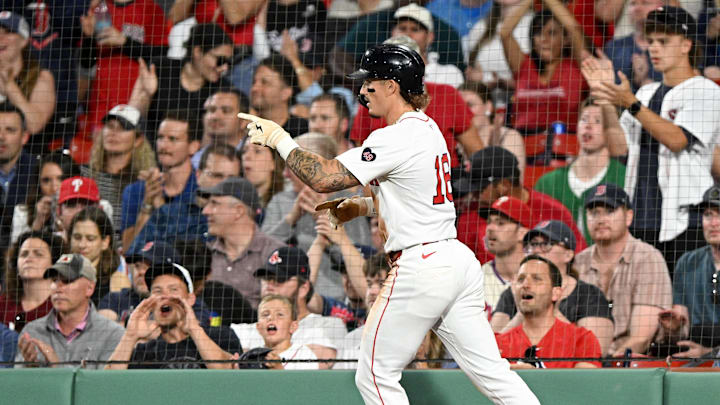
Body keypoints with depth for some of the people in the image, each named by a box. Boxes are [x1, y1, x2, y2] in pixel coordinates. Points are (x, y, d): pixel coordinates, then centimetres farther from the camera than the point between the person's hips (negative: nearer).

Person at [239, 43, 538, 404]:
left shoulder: (397, 139, -15)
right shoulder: (428, 128, 15)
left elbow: (323, 178, -17)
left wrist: (279, 139, -5)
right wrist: (363, 206, 15)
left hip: (421, 266, -9)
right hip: (459, 261, 9)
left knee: (375, 375, 2)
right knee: (490, 371, 6)